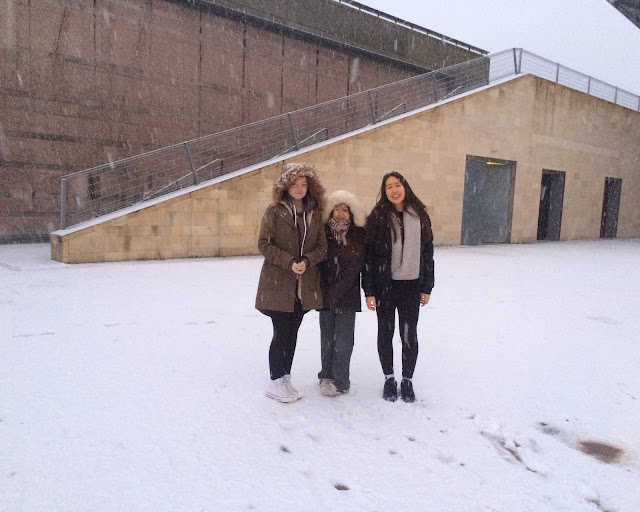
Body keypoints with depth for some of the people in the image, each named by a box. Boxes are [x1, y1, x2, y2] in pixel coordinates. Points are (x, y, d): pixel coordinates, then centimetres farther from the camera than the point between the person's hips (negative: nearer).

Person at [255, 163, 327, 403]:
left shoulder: (314, 212, 7)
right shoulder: (274, 211, -4)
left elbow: (322, 246, 6)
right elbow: (264, 244, -8)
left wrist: (306, 261, -13)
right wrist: (289, 262, -17)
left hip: (305, 284, 4)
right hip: (277, 283, -4)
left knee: (292, 334, 12)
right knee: (281, 334, 0)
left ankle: (285, 379, 25)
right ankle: (276, 382, 14)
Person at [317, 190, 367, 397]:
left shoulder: (358, 236, -1)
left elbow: (355, 268, -8)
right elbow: (320, 263, 2)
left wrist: (336, 293, -12)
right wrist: (325, 292, -8)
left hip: (348, 296, -2)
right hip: (325, 294, 2)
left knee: (343, 339, 0)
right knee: (327, 337, 9)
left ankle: (340, 381, 10)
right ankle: (327, 375, 23)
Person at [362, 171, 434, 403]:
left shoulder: (420, 216, 4)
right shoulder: (378, 217, -4)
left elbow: (428, 253, 7)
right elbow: (368, 255, -5)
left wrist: (426, 287, 6)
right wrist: (369, 290, -8)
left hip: (411, 285, 2)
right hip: (385, 286, -1)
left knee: (409, 334, 8)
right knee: (386, 333, 10)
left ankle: (407, 380, 26)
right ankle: (389, 378, 28)